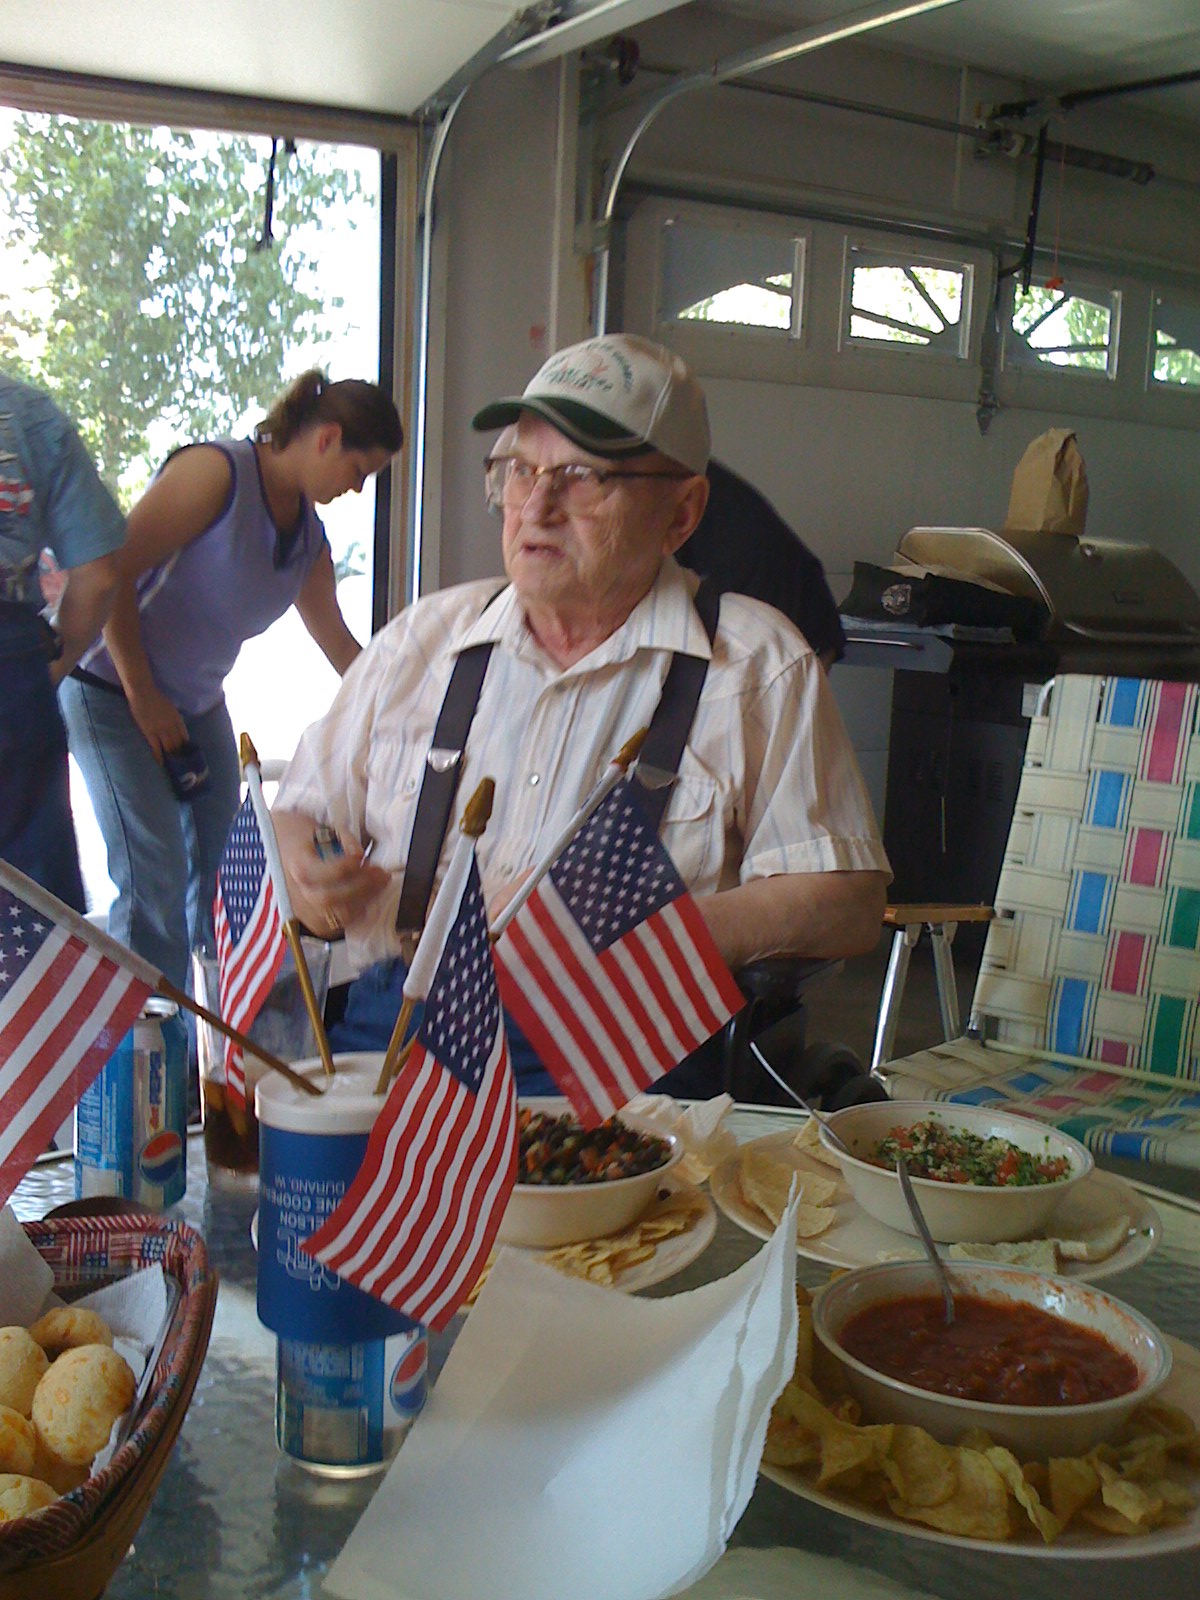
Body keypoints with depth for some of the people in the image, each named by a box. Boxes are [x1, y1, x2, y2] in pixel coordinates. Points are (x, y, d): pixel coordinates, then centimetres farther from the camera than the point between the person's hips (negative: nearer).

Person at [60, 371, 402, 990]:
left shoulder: (309, 536, 7)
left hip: (199, 704, 8)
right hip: (113, 692, -8)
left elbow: (337, 641, 18)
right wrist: (143, 696, -18)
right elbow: (113, 572, -22)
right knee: (155, 880, -11)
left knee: (223, 868, 7)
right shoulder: (218, 470, -19)